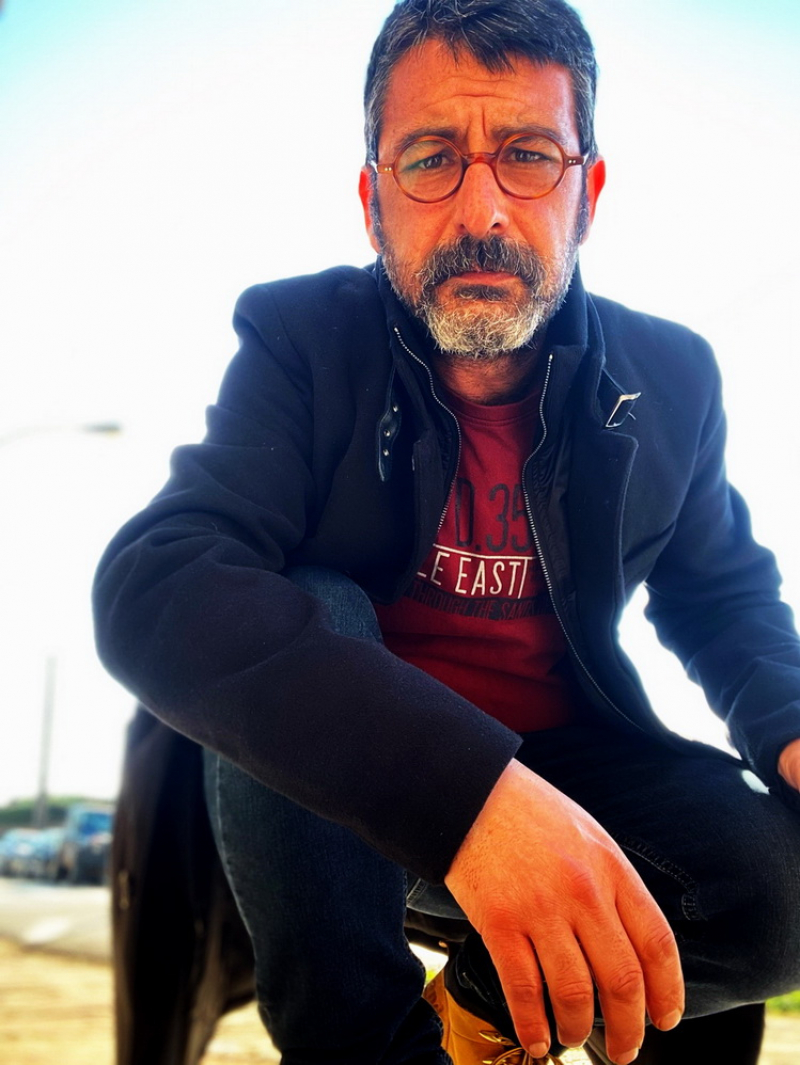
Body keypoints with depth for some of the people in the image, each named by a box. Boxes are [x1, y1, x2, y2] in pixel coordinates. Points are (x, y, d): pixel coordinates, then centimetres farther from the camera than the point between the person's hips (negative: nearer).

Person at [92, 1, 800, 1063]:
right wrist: (468, 788, -47)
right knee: (314, 617, -31)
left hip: (568, 764, 3)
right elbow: (150, 586, -31)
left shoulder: (670, 379, -4)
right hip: (343, 790, -2)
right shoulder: (300, 341, -15)